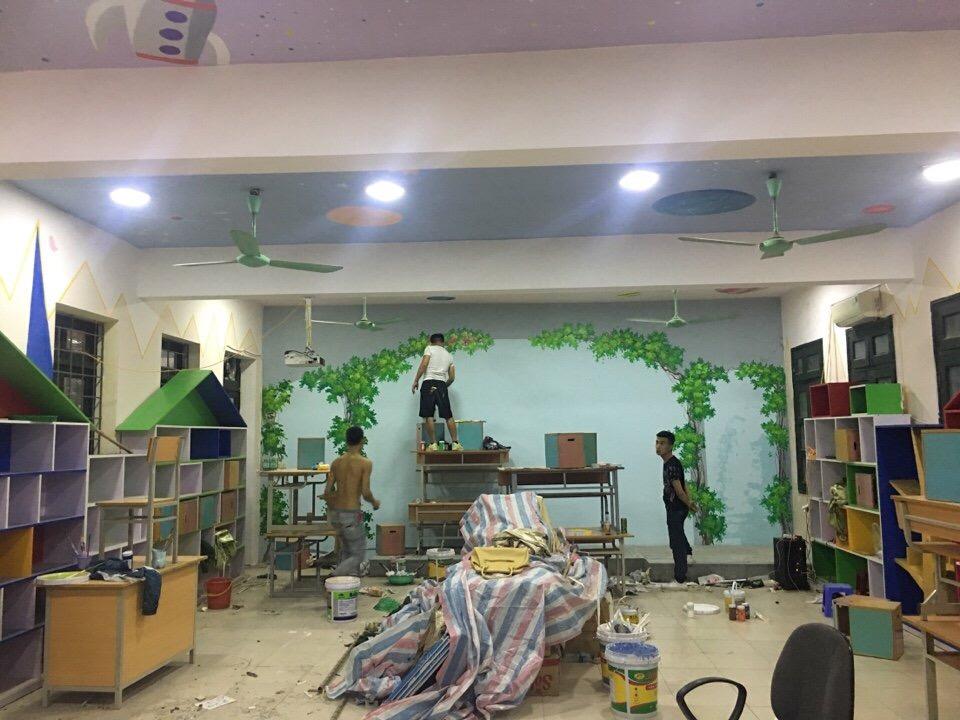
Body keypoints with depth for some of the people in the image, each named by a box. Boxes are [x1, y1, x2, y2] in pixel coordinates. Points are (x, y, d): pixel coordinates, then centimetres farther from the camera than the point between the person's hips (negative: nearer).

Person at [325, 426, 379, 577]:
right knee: (358, 555, 6)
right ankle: (333, 577, -13)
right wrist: (375, 502, 6)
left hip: (334, 513, 6)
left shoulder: (336, 462, 5)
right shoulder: (365, 463, -10)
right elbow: (365, 493, -15)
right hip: (351, 514, -6)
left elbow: (327, 493, 5)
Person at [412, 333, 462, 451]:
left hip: (429, 383, -4)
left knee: (428, 416, -2)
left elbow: (424, 364, -8)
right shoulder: (449, 355, 21)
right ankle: (455, 443, 3)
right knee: (448, 416, 6)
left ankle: (433, 444, -5)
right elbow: (452, 377, 16)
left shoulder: (430, 348, 8)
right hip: (442, 384, 4)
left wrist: (416, 380, -5)